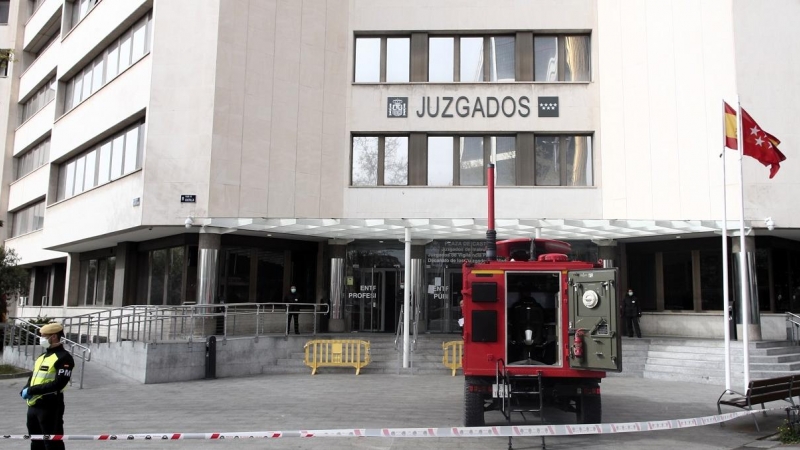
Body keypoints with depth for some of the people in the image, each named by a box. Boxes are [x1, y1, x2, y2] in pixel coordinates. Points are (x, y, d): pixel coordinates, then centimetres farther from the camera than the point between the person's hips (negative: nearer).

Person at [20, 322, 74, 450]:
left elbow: (58, 383, -21)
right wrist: (25, 390, -3)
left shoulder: (64, 358, -12)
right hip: (33, 406, 9)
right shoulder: (41, 357, 17)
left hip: (50, 407, -9)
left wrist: (31, 390, -19)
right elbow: (33, 377, 19)